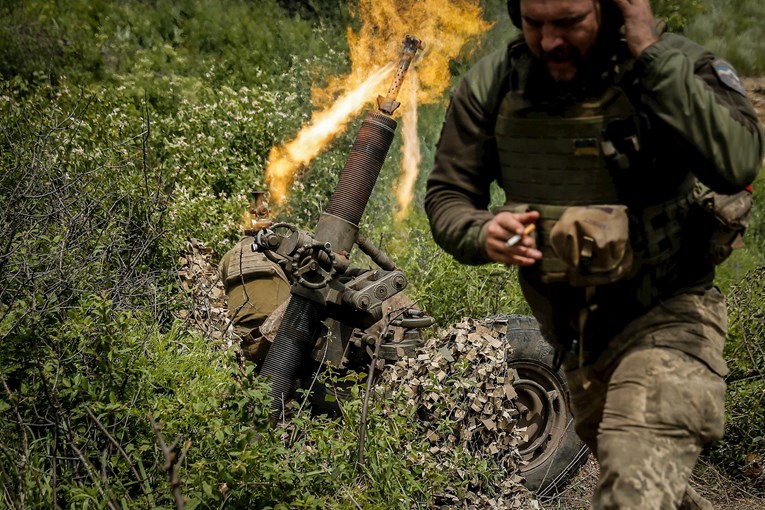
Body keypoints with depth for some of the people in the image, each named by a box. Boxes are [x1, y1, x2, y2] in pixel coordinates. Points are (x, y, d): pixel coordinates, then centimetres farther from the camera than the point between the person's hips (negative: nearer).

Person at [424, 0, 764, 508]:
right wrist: (481, 234, -25)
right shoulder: (492, 85, -8)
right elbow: (446, 196, -2)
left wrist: (649, 50, -32)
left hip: (664, 318, -5)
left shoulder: (672, 66, -18)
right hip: (576, 334, 5)